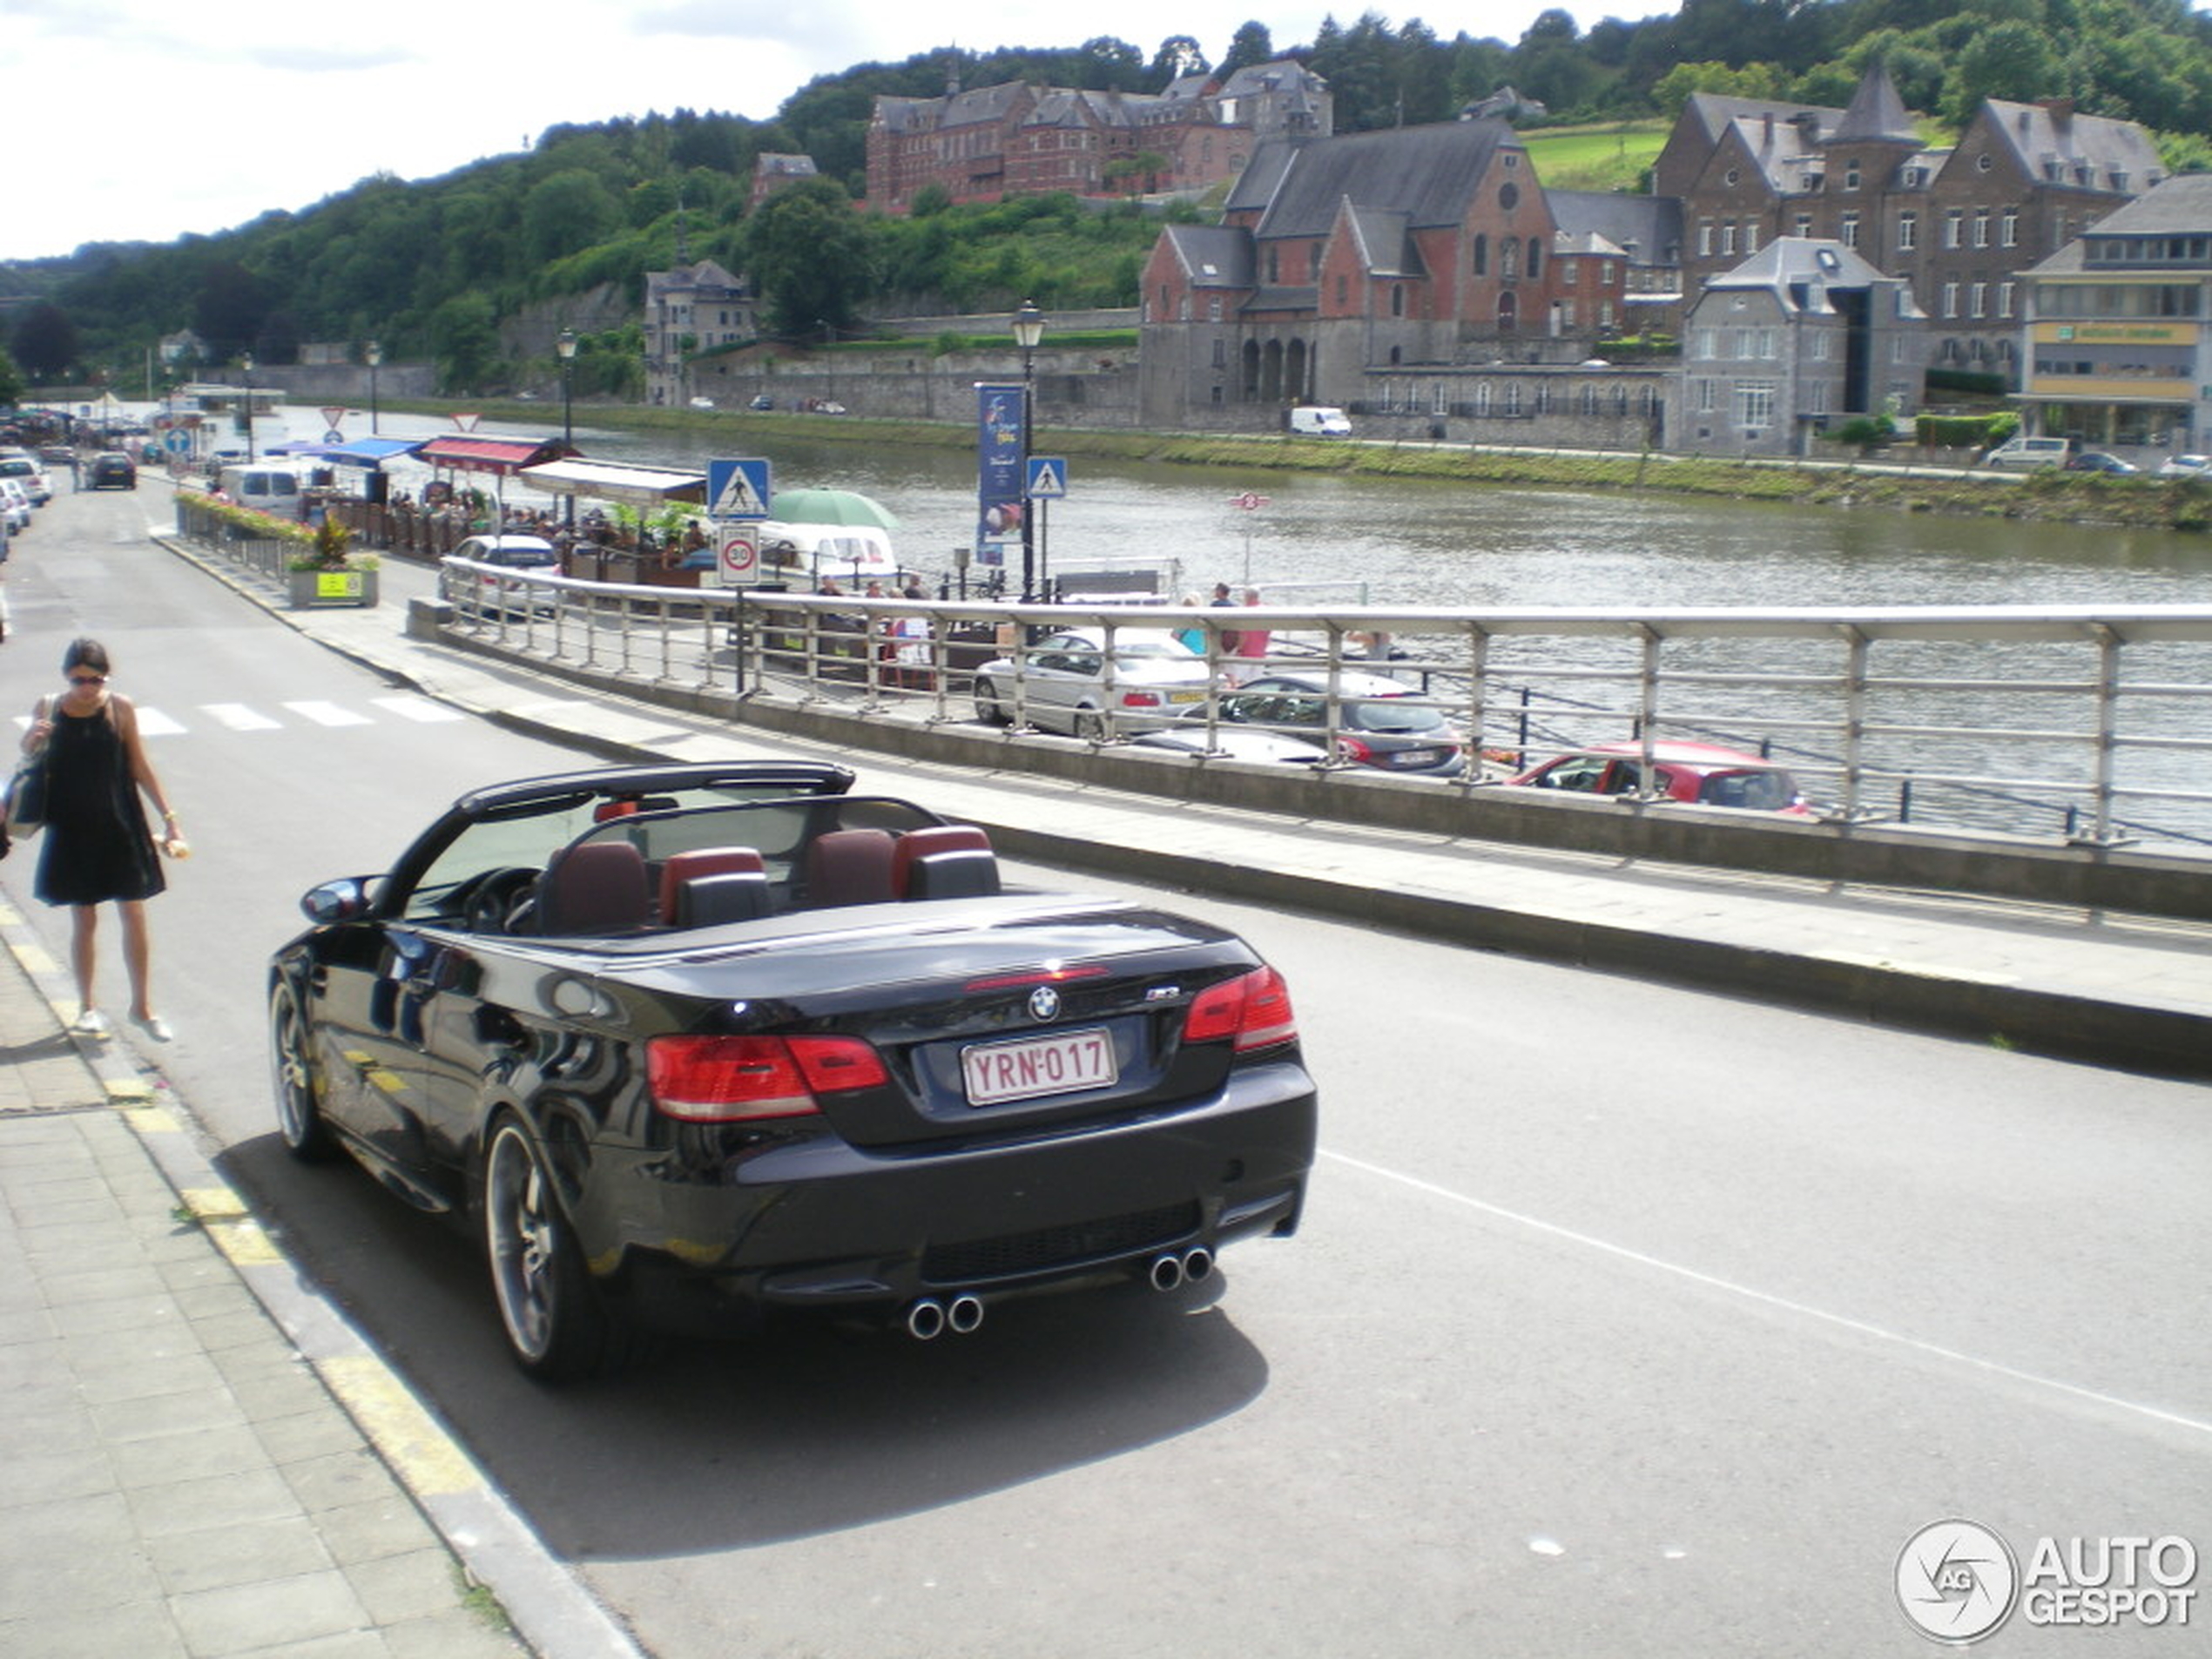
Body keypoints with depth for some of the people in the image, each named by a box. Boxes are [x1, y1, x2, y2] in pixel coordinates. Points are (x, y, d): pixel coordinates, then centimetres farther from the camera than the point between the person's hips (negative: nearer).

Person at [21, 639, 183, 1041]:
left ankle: (142, 1005, 15)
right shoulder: (50, 709, -3)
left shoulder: (120, 708, -4)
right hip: (73, 830, 0)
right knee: (83, 921, 9)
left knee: (135, 917, 2)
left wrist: (169, 818, 1)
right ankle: (88, 1007, 23)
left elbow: (140, 767, 3)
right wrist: (32, 739, -16)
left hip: (121, 827, 0)